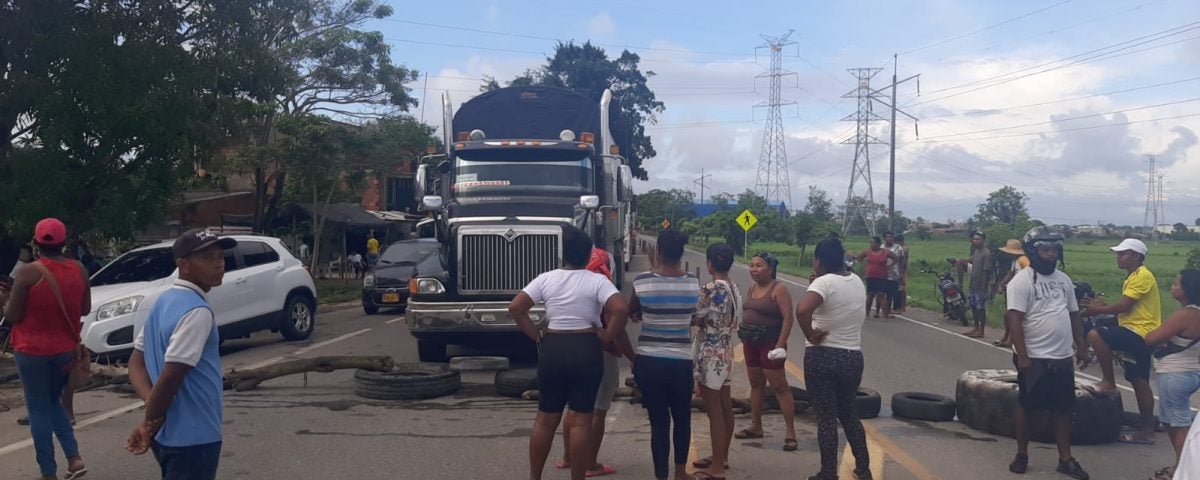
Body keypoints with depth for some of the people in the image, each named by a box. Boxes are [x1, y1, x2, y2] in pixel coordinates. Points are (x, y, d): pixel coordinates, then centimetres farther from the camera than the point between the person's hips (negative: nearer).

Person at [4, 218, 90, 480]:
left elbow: (12, 315, -11)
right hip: (65, 348, 4)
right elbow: (85, 309, 6)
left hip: (33, 350, -4)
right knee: (53, 402, 22)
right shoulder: (78, 270, -3)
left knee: (38, 409, 7)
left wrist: (7, 303, 9)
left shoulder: (28, 273, -15)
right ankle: (75, 458, 9)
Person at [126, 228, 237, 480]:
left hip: (170, 433, 9)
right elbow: (170, 377, -25)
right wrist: (150, 426, -12)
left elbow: (136, 363, 9)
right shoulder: (197, 311, -21)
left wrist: (152, 407, -6)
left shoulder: (165, 301, 9)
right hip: (193, 437, -9)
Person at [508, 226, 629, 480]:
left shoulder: (546, 279, 3)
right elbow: (621, 310, -18)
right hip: (586, 350, -3)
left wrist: (536, 335, 4)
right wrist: (606, 339, -7)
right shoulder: (597, 281, -5)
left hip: (552, 349, 3)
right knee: (580, 419, 2)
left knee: (546, 418, 13)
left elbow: (515, 308, -1)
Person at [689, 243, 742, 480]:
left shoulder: (710, 289, -18)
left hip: (710, 354, -9)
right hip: (726, 352, 9)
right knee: (725, 408, 17)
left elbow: (694, 318, -13)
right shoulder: (734, 289, 8)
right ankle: (721, 456, 30)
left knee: (714, 411, -5)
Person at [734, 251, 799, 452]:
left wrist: (781, 344, -25)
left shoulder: (778, 290, -14)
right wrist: (743, 332, 14)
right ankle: (756, 427, 25)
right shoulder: (752, 288, 10)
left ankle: (791, 432, -5)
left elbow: (787, 318, -19)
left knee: (779, 386, -7)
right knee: (756, 383, 15)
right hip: (751, 342, 8)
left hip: (770, 343, -8)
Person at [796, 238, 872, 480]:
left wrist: (810, 335, -21)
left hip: (822, 356, -6)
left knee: (826, 416, 3)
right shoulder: (857, 281, 5)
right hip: (853, 357, 6)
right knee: (848, 412, 22)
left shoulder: (824, 282, -17)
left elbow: (802, 310, -34)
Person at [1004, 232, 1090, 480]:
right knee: (1026, 406, 6)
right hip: (1034, 358, -6)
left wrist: (1081, 347, 12)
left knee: (1063, 409, 10)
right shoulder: (1022, 280, -11)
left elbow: (1074, 315, 17)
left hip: (1063, 357, 6)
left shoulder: (1064, 280, 10)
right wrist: (1021, 355, -21)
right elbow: (1014, 318, -17)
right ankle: (1022, 454, 18)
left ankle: (1065, 459, 18)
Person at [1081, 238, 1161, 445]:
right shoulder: (1134, 277, 19)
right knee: (1139, 382, 12)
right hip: (1140, 335, 11)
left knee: (1096, 335, -24)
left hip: (1140, 333, -11)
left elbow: (1124, 307, -20)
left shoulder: (1142, 276, -14)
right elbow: (1127, 309, 17)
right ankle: (1147, 430, 17)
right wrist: (1103, 306, 5)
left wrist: (1098, 310, -8)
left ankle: (1108, 383, -13)